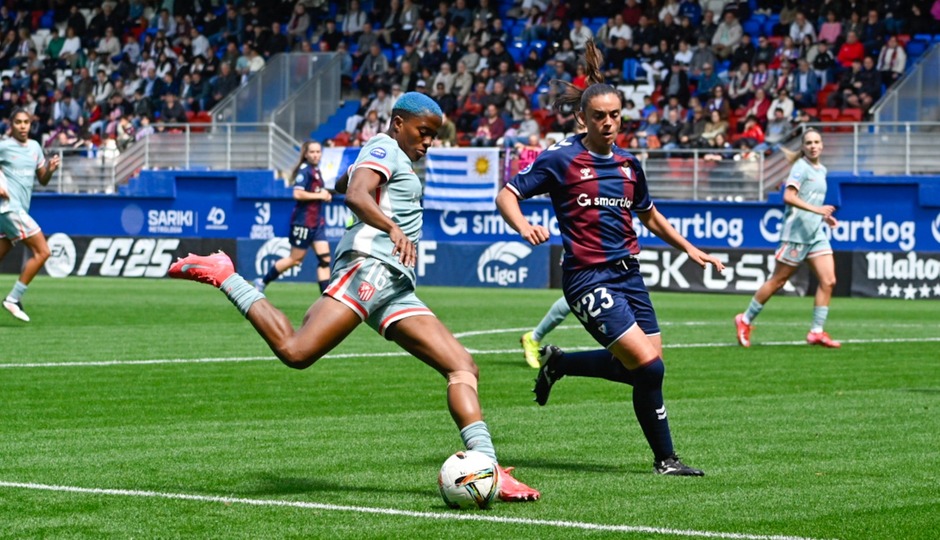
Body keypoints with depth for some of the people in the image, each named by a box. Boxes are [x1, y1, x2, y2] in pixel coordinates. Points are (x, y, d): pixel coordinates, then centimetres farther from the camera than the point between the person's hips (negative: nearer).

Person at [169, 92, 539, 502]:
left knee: (463, 368, -2)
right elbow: (354, 195, -18)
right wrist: (393, 229, -34)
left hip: (396, 288, 10)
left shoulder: (396, 160, 32)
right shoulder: (385, 149, 3)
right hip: (369, 265, -10)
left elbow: (343, 184, 54)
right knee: (296, 352, -28)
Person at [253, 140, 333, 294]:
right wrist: (319, 195, -16)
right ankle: (263, 281, 17)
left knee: (324, 258, -1)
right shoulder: (305, 170, -14)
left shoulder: (316, 171, 13)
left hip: (317, 221, 8)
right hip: (303, 220, -8)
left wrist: (325, 195, 6)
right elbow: (297, 194, -24)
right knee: (295, 258, 2)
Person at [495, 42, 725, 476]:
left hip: (628, 273, 7)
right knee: (649, 366, -17)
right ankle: (664, 458, 5)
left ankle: (559, 363, 25)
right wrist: (523, 226, -25)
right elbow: (506, 196, -5)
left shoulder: (628, 164, 12)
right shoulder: (561, 159, -6)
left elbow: (649, 215, 28)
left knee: (647, 368, 4)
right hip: (588, 277, -7)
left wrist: (688, 248, 23)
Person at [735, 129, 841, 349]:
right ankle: (745, 320, 14)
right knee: (778, 280, -1)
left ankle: (816, 332, -2)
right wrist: (816, 209, -29)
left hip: (816, 233, 8)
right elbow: (788, 197, -23)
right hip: (796, 231, -8)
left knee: (828, 281, -5)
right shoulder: (801, 167, -10)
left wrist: (824, 216, 14)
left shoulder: (822, 170, 16)